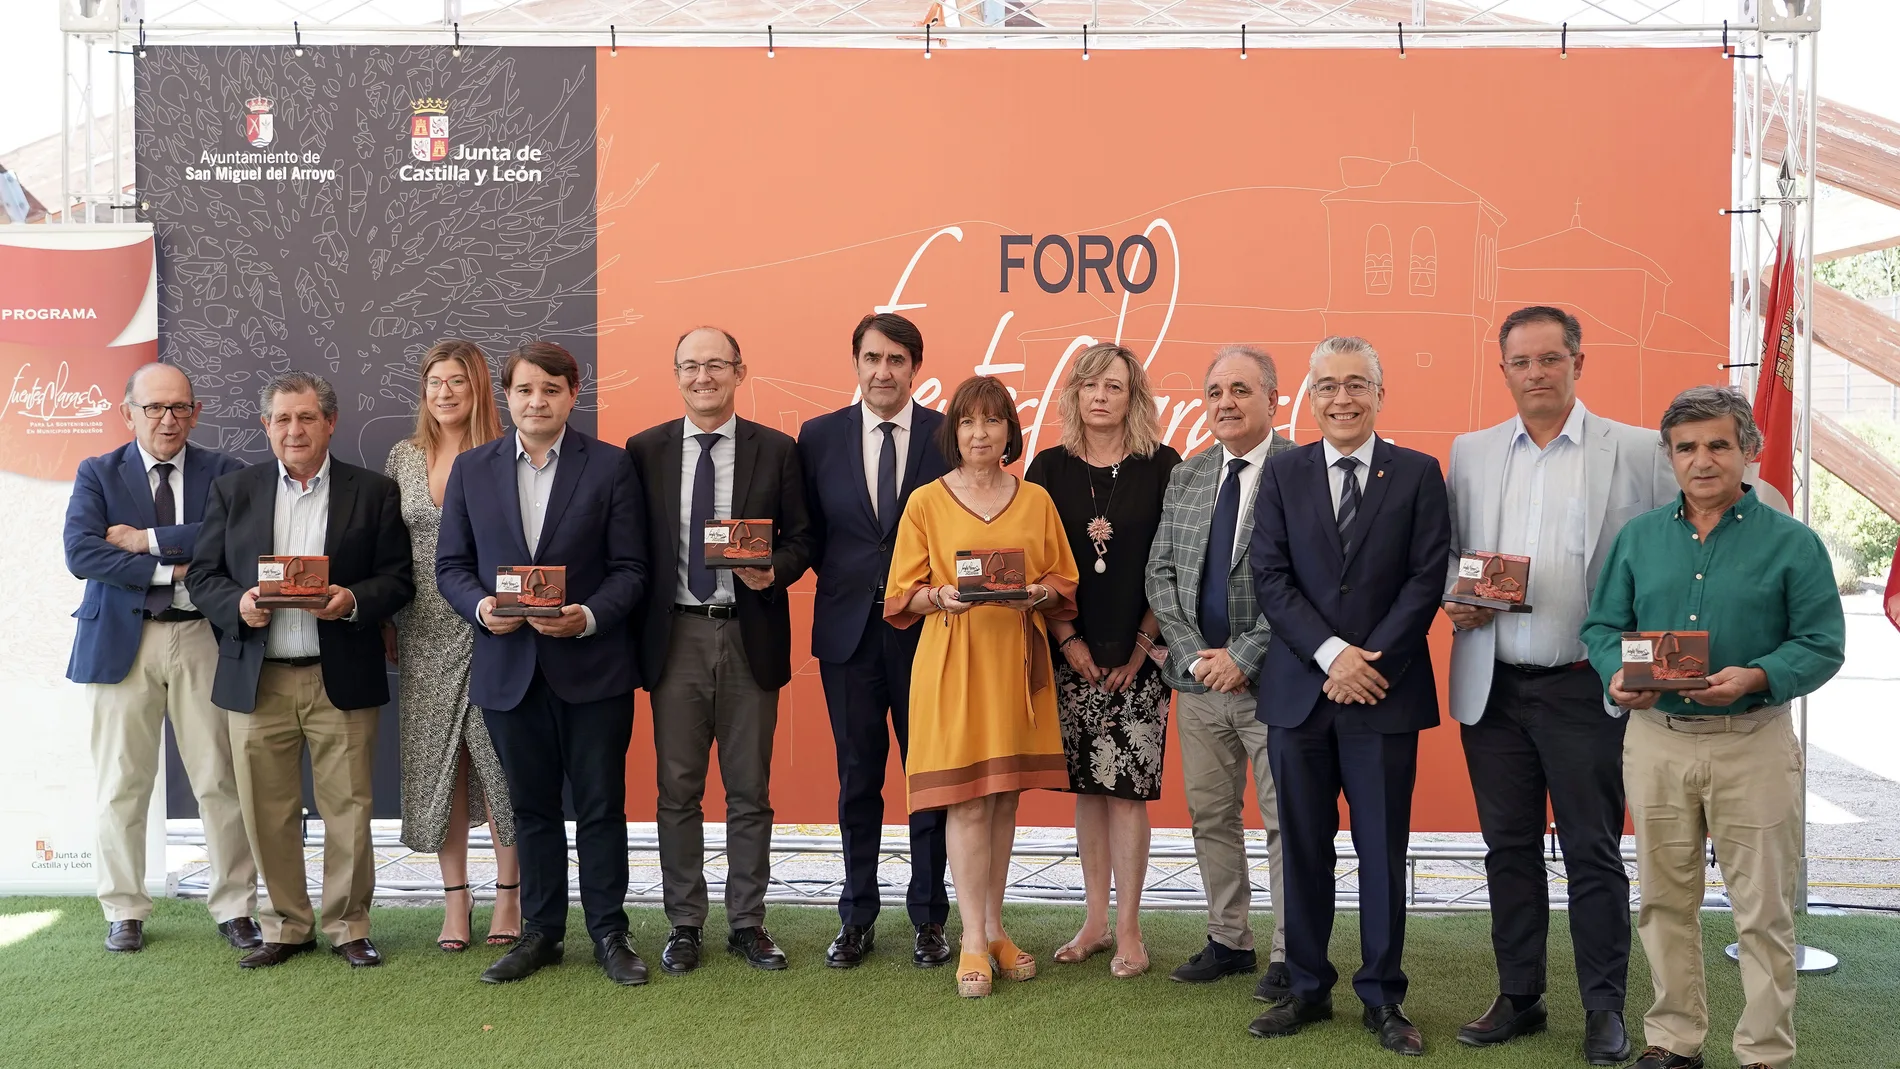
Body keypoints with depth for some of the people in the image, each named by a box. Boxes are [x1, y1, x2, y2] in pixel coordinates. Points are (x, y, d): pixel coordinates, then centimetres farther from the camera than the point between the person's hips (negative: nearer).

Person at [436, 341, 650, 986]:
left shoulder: (609, 466, 0)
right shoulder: (471, 469, 8)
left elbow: (630, 568, -3)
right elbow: (451, 563, 8)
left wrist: (589, 616, -19)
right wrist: (480, 606, -12)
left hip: (591, 665, -2)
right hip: (509, 668, 3)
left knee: (601, 806, 5)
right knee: (531, 807, 13)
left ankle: (609, 933, 18)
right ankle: (540, 932, 25)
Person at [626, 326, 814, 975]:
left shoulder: (776, 450, 4)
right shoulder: (645, 450, 6)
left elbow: (801, 538, 6)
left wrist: (772, 572, -15)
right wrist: (637, 628, -2)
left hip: (750, 636, 0)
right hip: (675, 637, 1)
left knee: (750, 791, 8)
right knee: (677, 790, 7)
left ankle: (748, 923, 20)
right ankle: (684, 924, 20)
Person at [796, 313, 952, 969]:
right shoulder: (819, 437, 5)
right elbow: (809, 534, 10)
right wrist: (841, 576, -3)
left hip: (928, 628, -1)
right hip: (848, 629, 1)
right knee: (857, 777, 10)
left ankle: (928, 917, 21)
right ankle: (857, 917, 24)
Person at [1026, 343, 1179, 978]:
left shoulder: (1161, 467, 0)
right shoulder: (1049, 468, 5)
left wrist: (1141, 645, -6)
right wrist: (1069, 641, -4)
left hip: (1138, 654, -2)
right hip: (1072, 655, 2)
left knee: (1128, 788, -2)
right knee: (1088, 787, 9)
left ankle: (1127, 930, 8)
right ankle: (1096, 921, 19)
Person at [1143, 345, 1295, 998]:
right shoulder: (1186, 478, 11)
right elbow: (1160, 573, 9)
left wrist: (1243, 656, -14)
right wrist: (1194, 655, -3)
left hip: (1270, 678, -6)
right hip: (1198, 677, 6)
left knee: (1285, 821, 3)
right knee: (1210, 817, 14)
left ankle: (1289, 956, 16)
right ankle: (1229, 941, 28)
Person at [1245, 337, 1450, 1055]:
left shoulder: (1418, 473, 3)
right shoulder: (1284, 473, 7)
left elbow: (1427, 578, -3)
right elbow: (1270, 578, -1)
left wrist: (1371, 658, -13)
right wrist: (1331, 653, -12)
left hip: (1385, 692, -1)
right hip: (1299, 691, 2)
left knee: (1383, 851, 6)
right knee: (1304, 848, 9)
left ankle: (1382, 996, 19)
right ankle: (1308, 988, 23)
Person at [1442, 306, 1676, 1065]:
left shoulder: (1636, 451, -1)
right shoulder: (1470, 453, 9)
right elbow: (1445, 555, 13)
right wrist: (1456, 600, -8)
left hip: (1587, 689, -3)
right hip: (1492, 687, 3)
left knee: (1594, 854, 5)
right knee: (1508, 848, 12)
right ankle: (1518, 998, 25)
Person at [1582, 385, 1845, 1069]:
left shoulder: (1791, 542, -1)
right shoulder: (1637, 538, 8)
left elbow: (1822, 645, -5)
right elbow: (1602, 625, 9)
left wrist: (1754, 678, -22)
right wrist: (1616, 674, -12)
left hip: (1753, 743, -3)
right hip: (1655, 739, 3)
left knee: (1762, 909, 4)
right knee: (1665, 901, 11)